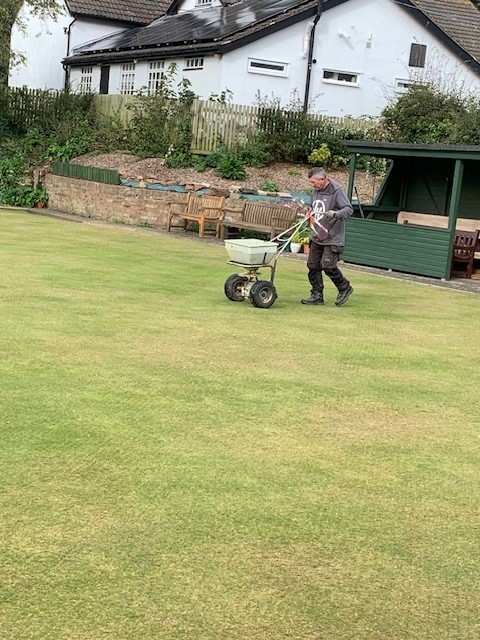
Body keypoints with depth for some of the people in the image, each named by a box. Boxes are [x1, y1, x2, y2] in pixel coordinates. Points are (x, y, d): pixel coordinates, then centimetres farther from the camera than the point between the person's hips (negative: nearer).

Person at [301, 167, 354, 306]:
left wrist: (336, 214, -38)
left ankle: (345, 288, 11)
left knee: (328, 266, -12)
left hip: (332, 239, -8)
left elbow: (349, 209, -20)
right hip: (316, 237, 8)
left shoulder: (337, 191, -13)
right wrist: (310, 214, 7)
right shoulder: (316, 191, 11)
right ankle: (317, 296, 15)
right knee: (313, 266, 6)